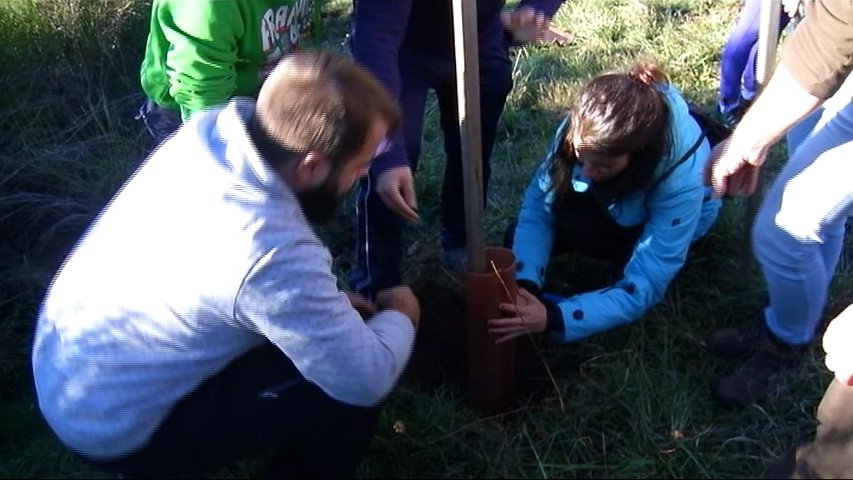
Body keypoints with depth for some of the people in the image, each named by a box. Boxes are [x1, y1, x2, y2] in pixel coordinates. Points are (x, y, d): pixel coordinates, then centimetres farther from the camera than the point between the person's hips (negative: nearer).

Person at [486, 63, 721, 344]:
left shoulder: (681, 179, -42)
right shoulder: (583, 129, -35)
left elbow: (641, 287, -40)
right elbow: (537, 206, -27)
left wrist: (554, 317, -52)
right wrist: (524, 283, -43)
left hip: (667, 217, -4)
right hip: (612, 197, 4)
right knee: (519, 238, -13)